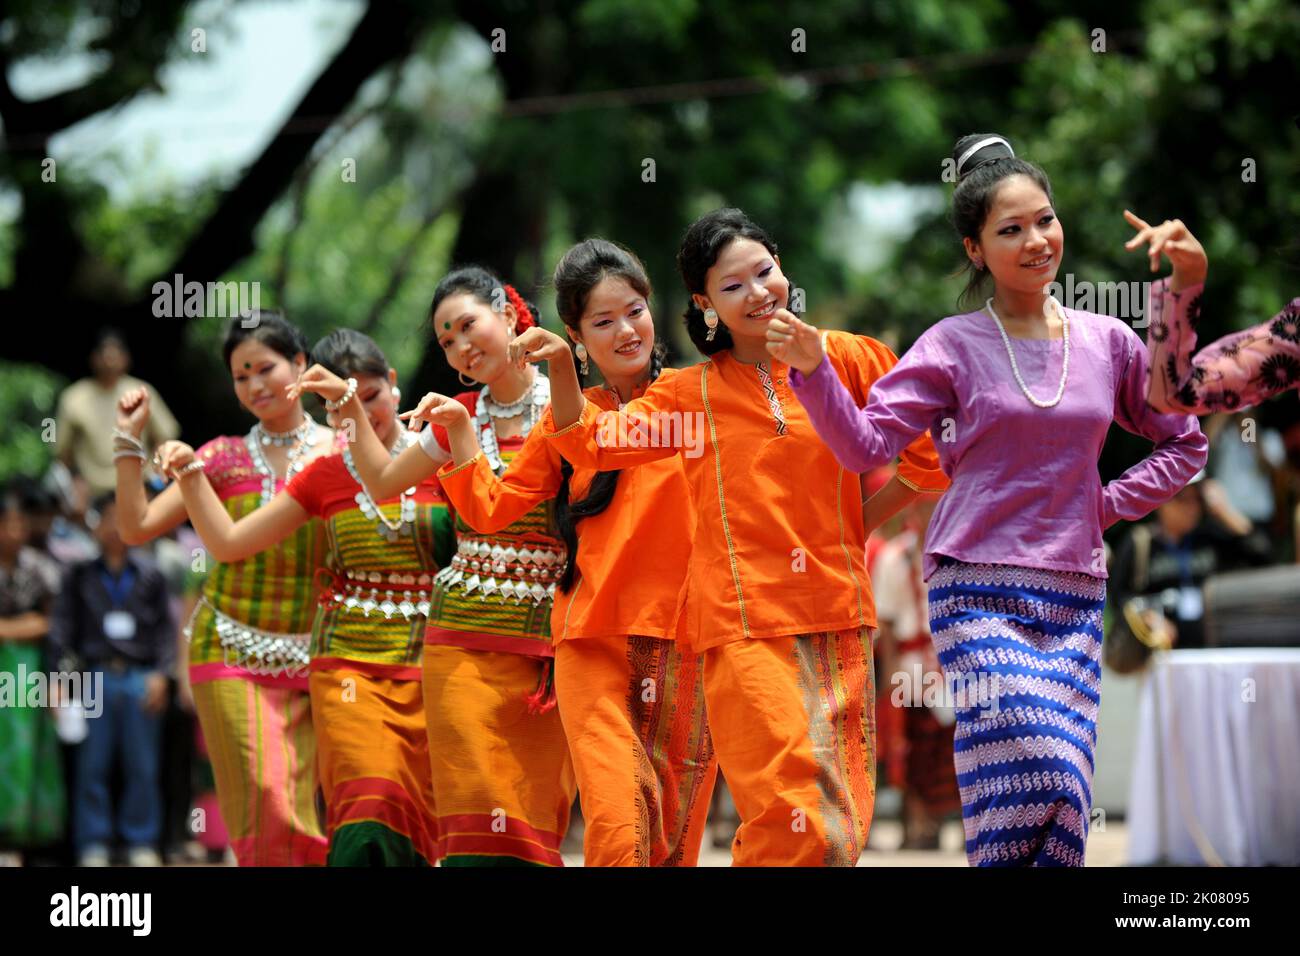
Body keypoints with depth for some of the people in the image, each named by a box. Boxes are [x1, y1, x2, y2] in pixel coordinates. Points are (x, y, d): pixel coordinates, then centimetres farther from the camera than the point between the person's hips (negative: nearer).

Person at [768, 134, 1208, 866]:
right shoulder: (955, 347, 1)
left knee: (1065, 804, -3)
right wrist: (814, 371, -19)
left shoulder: (1108, 343, 9)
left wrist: (1110, 506, 7)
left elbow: (1184, 441, 19)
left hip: (1073, 598, 3)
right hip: (977, 591, -3)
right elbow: (867, 445, -5)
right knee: (1035, 778, -20)